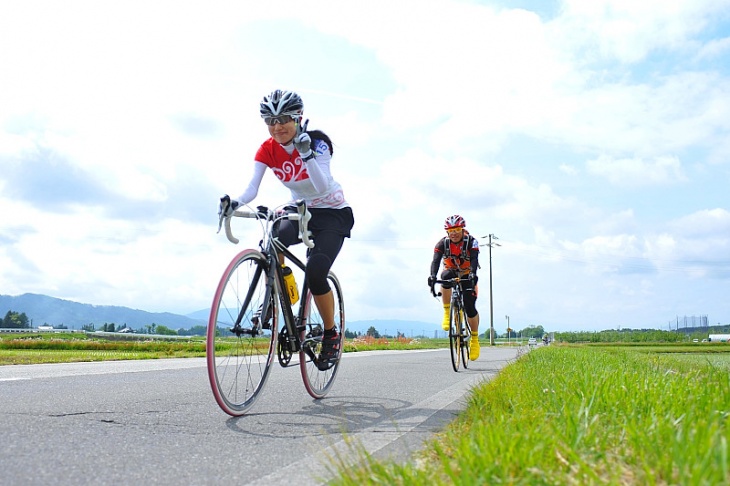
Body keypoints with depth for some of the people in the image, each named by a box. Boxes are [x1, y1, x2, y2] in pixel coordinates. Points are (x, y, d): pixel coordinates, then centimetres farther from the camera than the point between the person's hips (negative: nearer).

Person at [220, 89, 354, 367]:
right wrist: (236, 203, -41)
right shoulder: (267, 150, -9)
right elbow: (253, 186, -21)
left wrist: (306, 153, -46)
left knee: (315, 273, -25)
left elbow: (321, 186, -34)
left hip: (333, 213, -4)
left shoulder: (317, 141, -20)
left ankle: (331, 334, -1)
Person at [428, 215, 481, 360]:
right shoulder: (443, 243, -18)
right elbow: (436, 260, -30)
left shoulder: (471, 241, -21)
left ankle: (475, 339, 9)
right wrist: (432, 276, -49)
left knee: (470, 308, -13)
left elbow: (474, 259, -36)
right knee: (446, 276, -37)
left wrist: (473, 274, -55)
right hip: (451, 272, 1)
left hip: (467, 276, -1)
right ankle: (447, 312, -22)